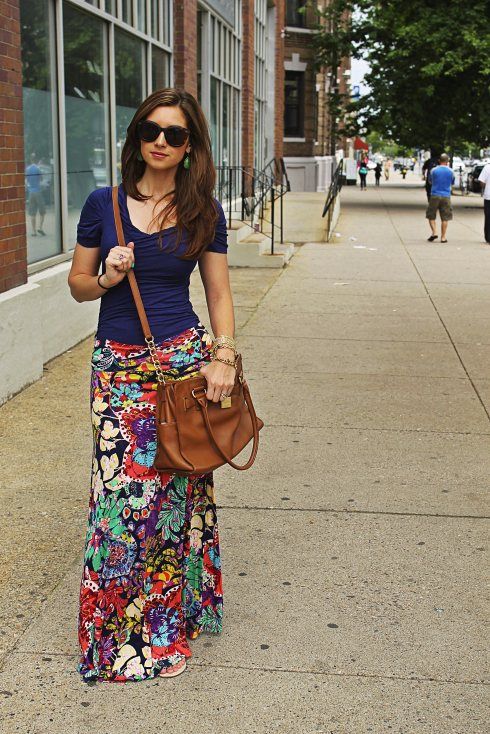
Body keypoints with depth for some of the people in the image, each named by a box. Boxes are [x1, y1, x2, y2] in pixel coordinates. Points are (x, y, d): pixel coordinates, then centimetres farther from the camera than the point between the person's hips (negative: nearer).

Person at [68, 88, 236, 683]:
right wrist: (106, 278, -12)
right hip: (117, 365, 0)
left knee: (173, 491, 3)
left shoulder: (203, 211, 4)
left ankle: (168, 622, 22)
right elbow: (77, 283, 10)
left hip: (183, 360, 0)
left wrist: (224, 356, -5)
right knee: (120, 493, -2)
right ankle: (115, 632, 17)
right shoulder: (103, 203, 3)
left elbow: (218, 293, 7)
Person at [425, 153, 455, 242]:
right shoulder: (450, 171, -1)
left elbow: (430, 181, 12)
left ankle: (434, 232, -4)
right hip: (446, 196, 1)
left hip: (435, 195, -1)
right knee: (445, 218, 6)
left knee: (431, 216, 12)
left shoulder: (433, 170, -2)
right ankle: (443, 237, 6)